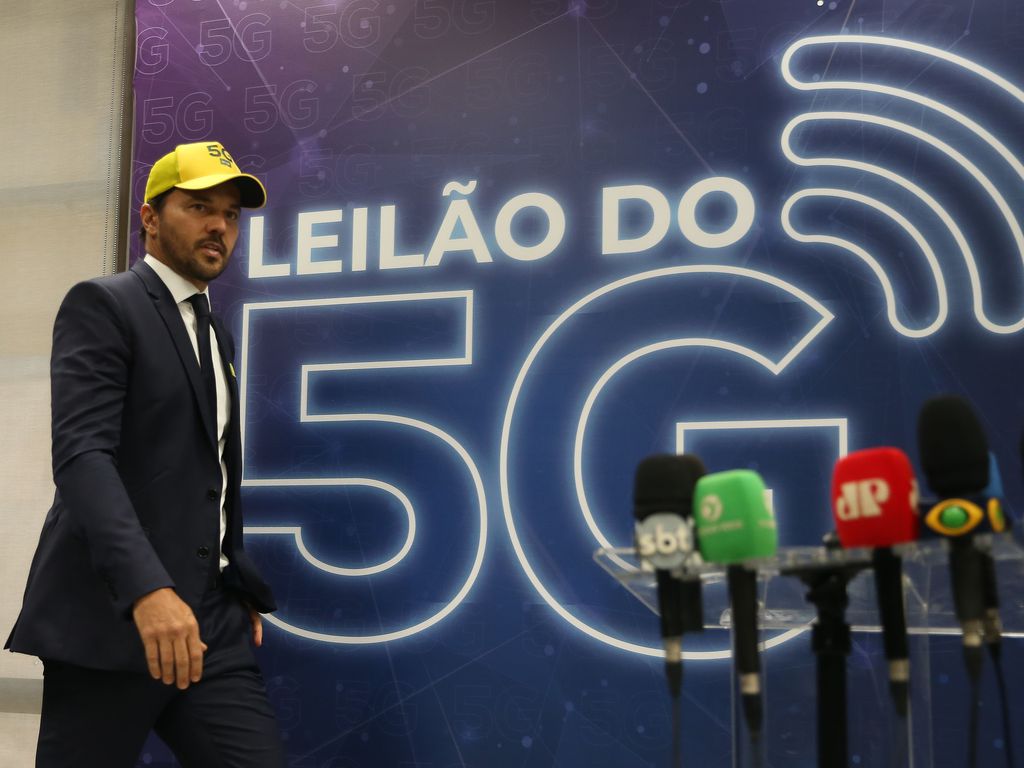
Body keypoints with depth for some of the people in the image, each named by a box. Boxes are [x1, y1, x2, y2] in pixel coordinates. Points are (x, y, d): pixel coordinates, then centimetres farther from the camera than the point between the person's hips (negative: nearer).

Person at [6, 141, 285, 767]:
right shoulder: (103, 305, -4)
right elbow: (81, 453, -18)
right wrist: (146, 588, -30)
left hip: (212, 621, 7)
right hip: (112, 618, -6)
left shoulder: (217, 335, 21)